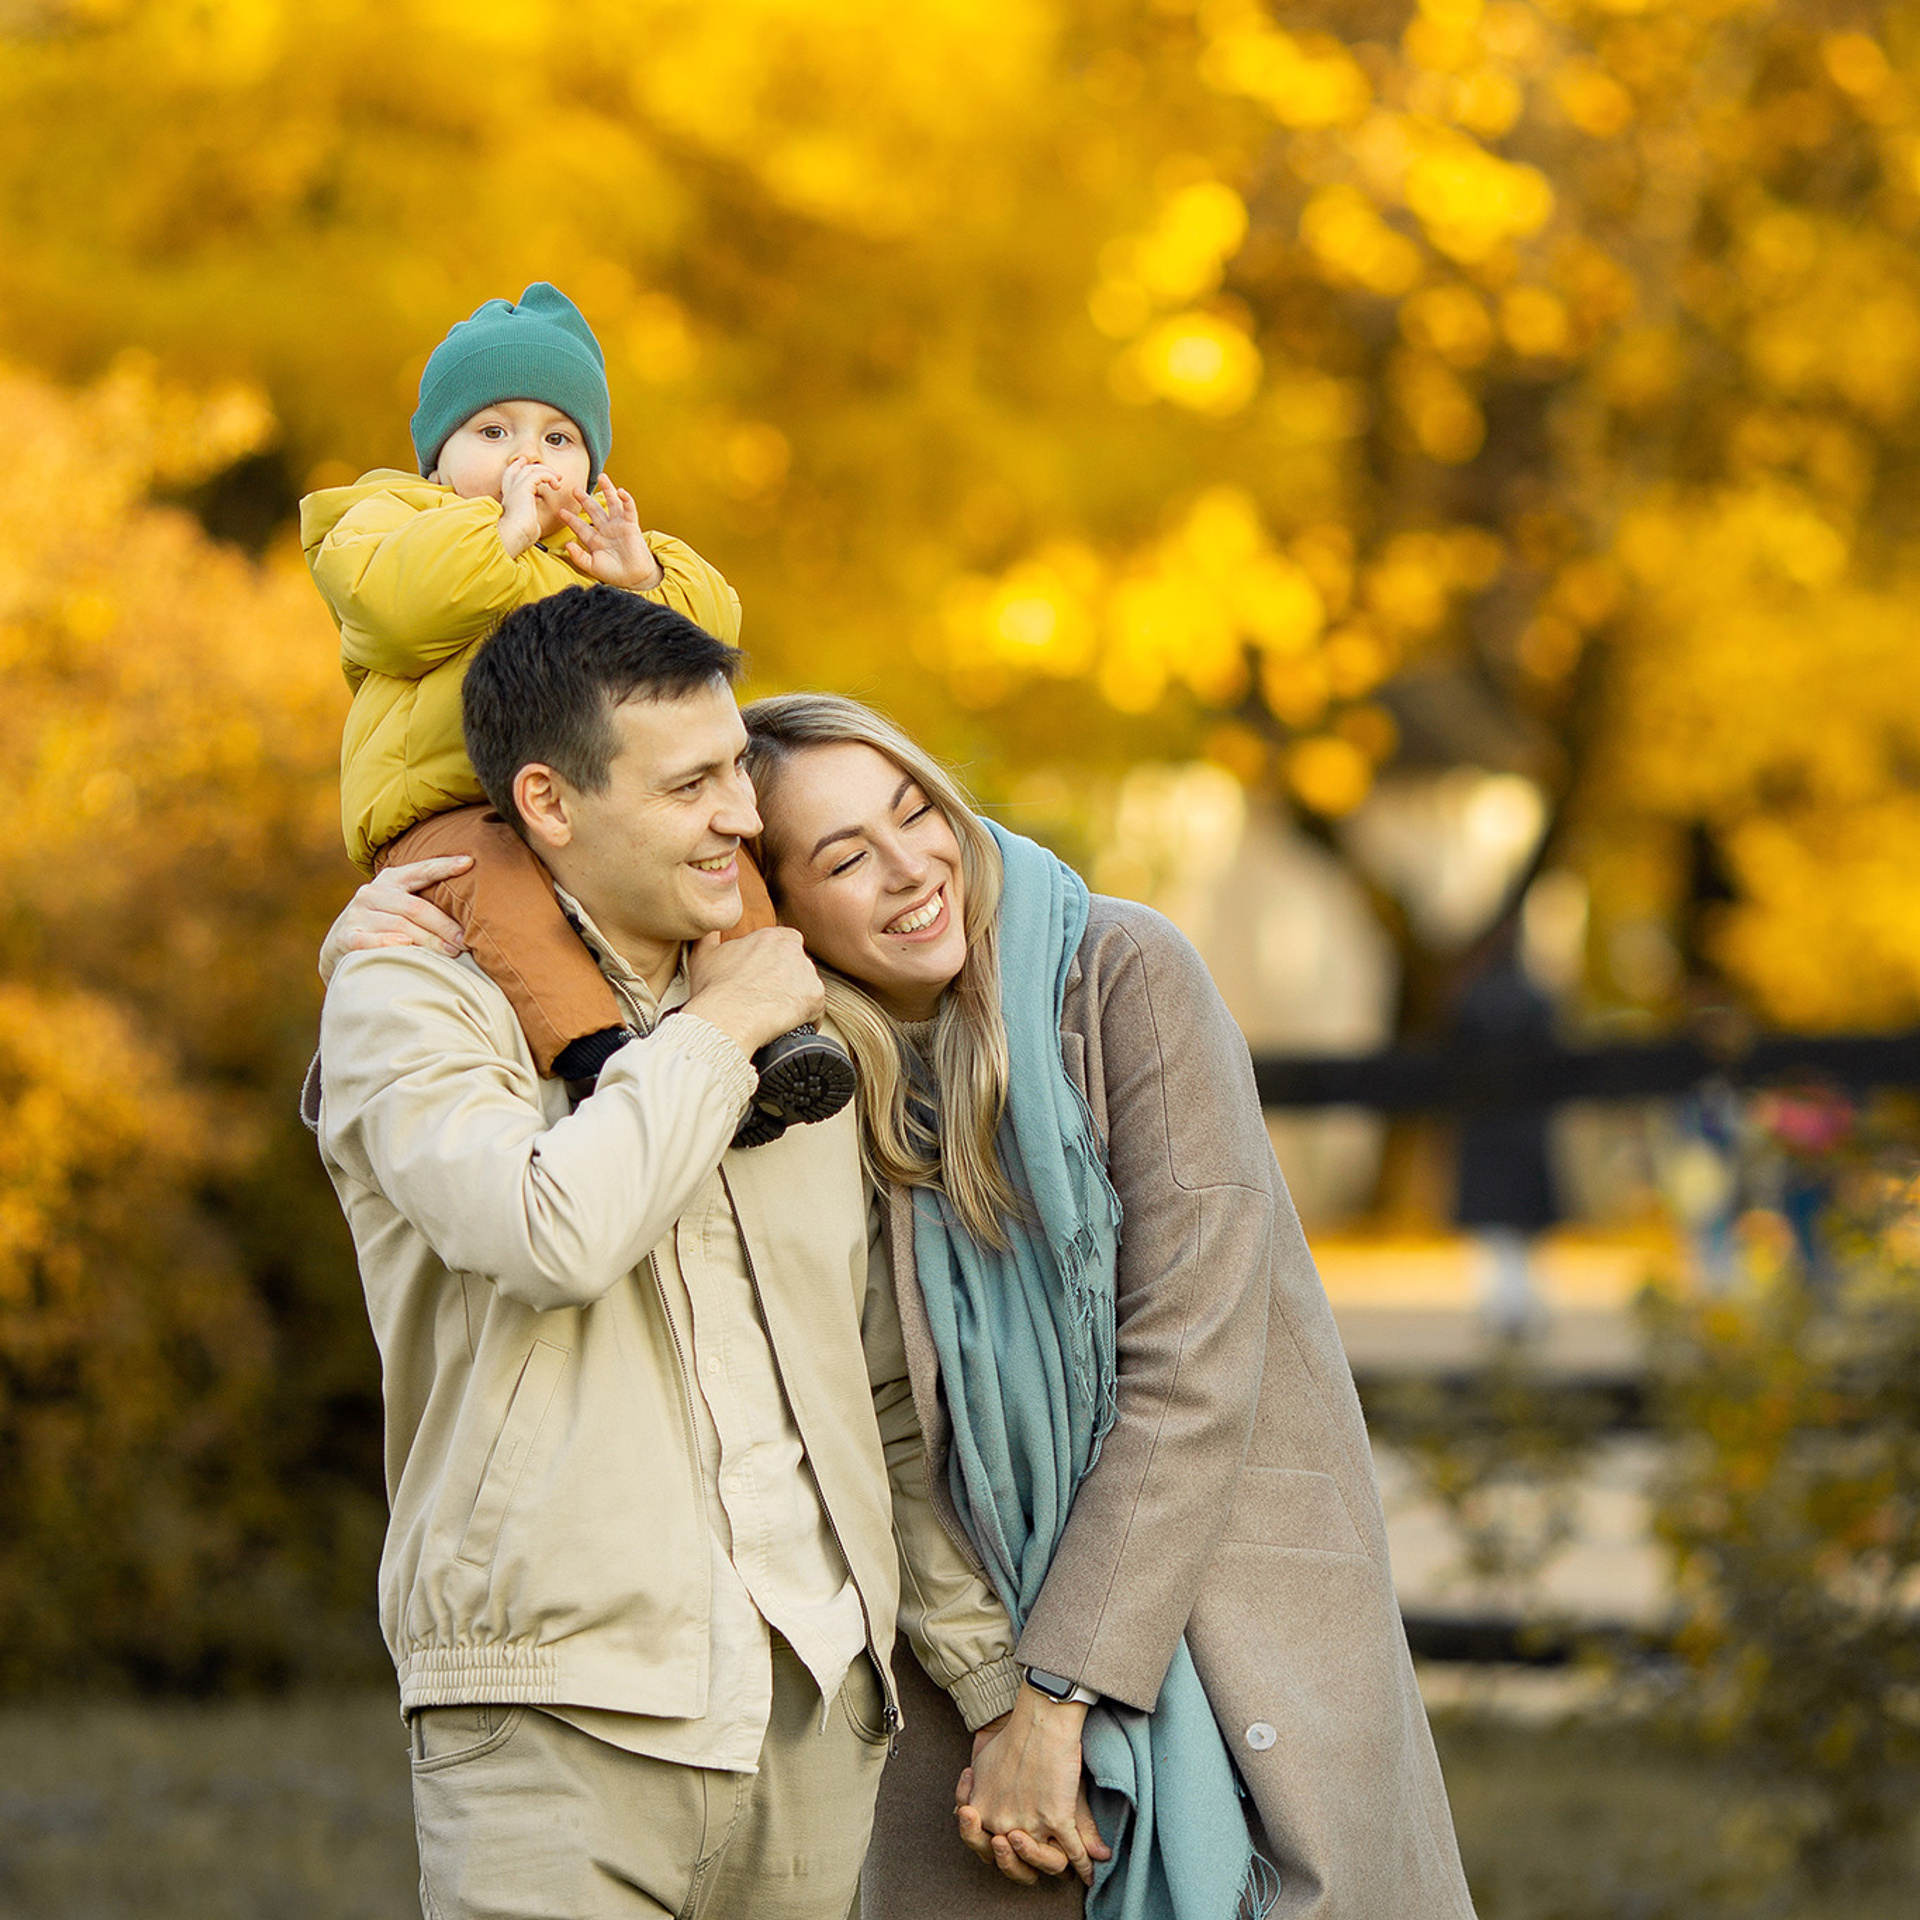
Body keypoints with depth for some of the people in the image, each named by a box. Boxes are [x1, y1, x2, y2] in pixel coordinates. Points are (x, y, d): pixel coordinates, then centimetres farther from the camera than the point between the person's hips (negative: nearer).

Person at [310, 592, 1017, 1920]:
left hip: (818, 1712, 5)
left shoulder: (796, 1028, 18)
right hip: (563, 1720, -5)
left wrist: (995, 1677, 18)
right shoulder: (411, 1003, 0)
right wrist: (716, 1032, -5)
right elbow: (555, 1234, -20)